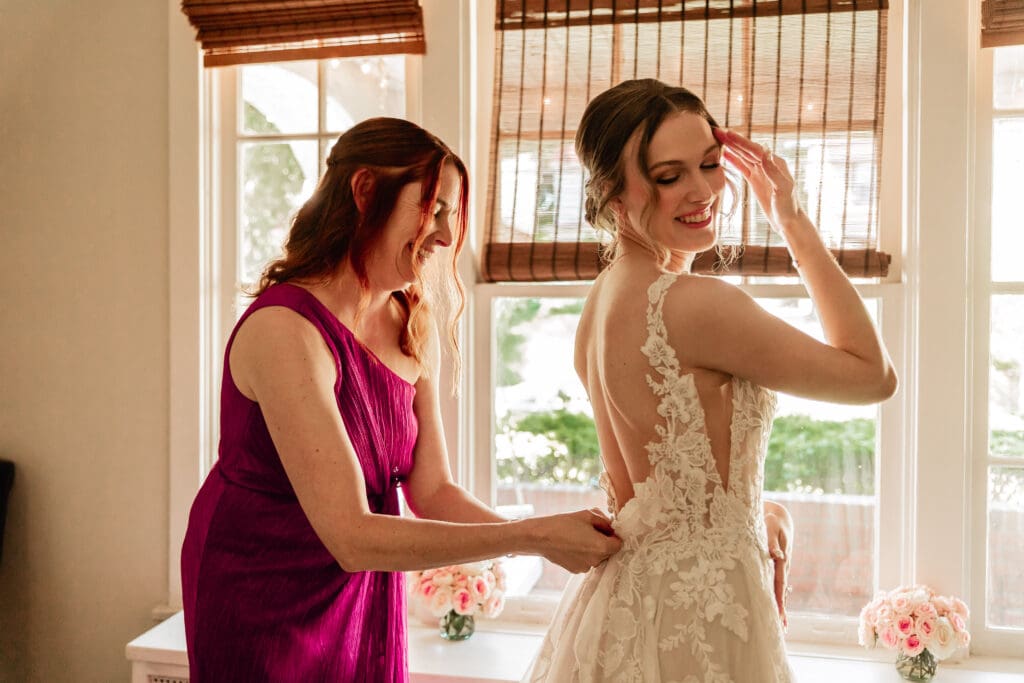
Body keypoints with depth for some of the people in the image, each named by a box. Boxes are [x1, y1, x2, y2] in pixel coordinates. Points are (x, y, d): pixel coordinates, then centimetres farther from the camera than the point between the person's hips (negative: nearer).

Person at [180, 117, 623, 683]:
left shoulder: (414, 329, -3)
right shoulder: (283, 329, -27)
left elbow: (432, 491, -6)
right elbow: (351, 537, -31)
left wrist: (551, 538, -21)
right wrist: (532, 536, -29)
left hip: (368, 591, 7)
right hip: (261, 595, -6)